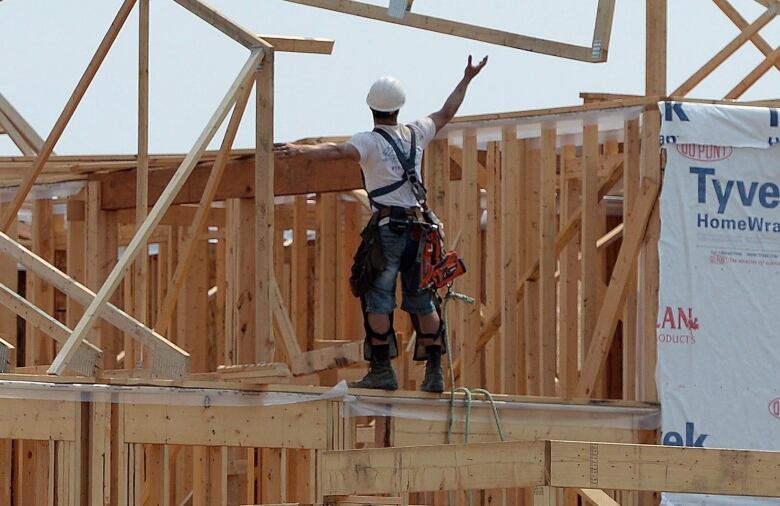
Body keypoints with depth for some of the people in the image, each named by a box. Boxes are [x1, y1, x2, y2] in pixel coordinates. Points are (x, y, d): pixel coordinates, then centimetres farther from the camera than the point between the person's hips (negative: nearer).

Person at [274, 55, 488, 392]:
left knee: (378, 298, -3)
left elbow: (340, 151, -26)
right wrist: (467, 80, 43)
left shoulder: (371, 141, -5)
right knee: (421, 298, 8)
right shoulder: (415, 135, 11)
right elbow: (446, 114, 29)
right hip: (418, 225, 6)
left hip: (387, 227, -5)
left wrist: (299, 150, -39)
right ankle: (434, 373, 7)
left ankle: (382, 370, -9)